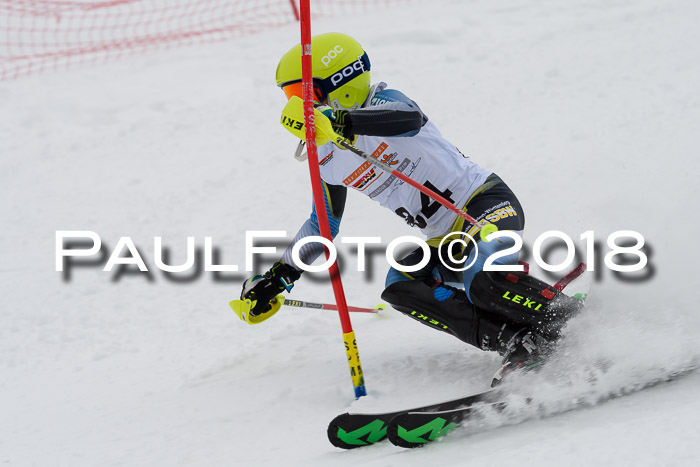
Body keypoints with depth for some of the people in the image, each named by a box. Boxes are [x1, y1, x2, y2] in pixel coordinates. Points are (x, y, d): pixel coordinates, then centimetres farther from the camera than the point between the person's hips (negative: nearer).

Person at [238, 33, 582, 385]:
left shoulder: (382, 103, -11)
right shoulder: (327, 162, 10)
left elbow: (410, 118, -36)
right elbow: (323, 226, 24)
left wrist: (341, 119, -50)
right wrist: (278, 277, 22)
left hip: (488, 202, -8)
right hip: (446, 240, 8)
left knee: (482, 280, -34)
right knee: (399, 288, -17)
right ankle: (515, 339, -21)